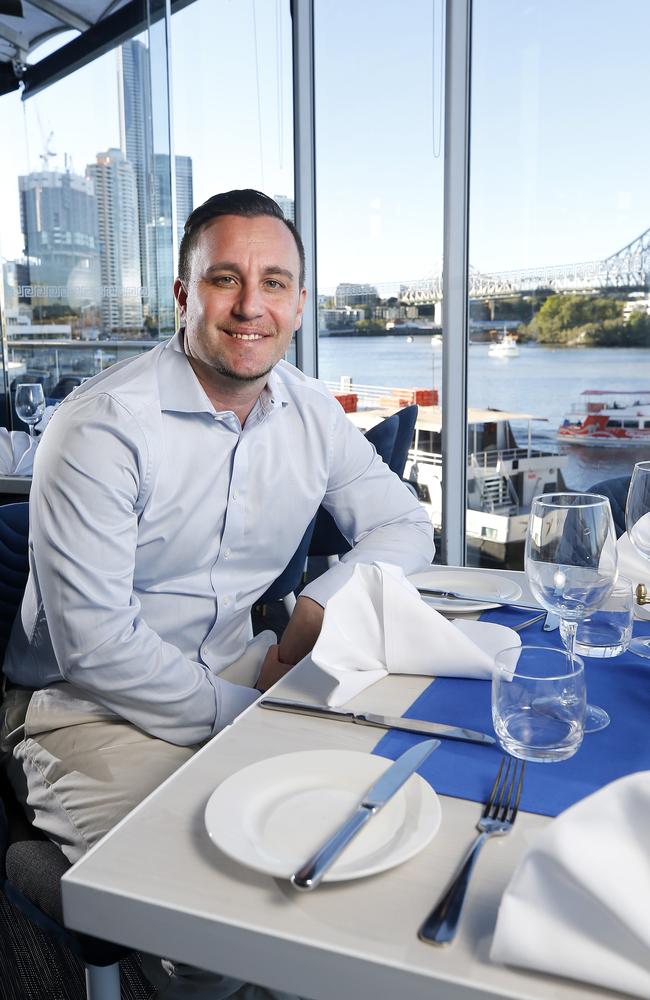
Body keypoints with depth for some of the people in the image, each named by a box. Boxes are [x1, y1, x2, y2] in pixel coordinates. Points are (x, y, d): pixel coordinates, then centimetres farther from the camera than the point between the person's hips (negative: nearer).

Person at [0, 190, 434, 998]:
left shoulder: (310, 412, 2)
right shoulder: (102, 427, -18)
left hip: (236, 671, 6)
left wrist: (319, 605, -9)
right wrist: (244, 717, -18)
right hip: (93, 706, -5)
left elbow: (404, 527, 10)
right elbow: (95, 643, -20)